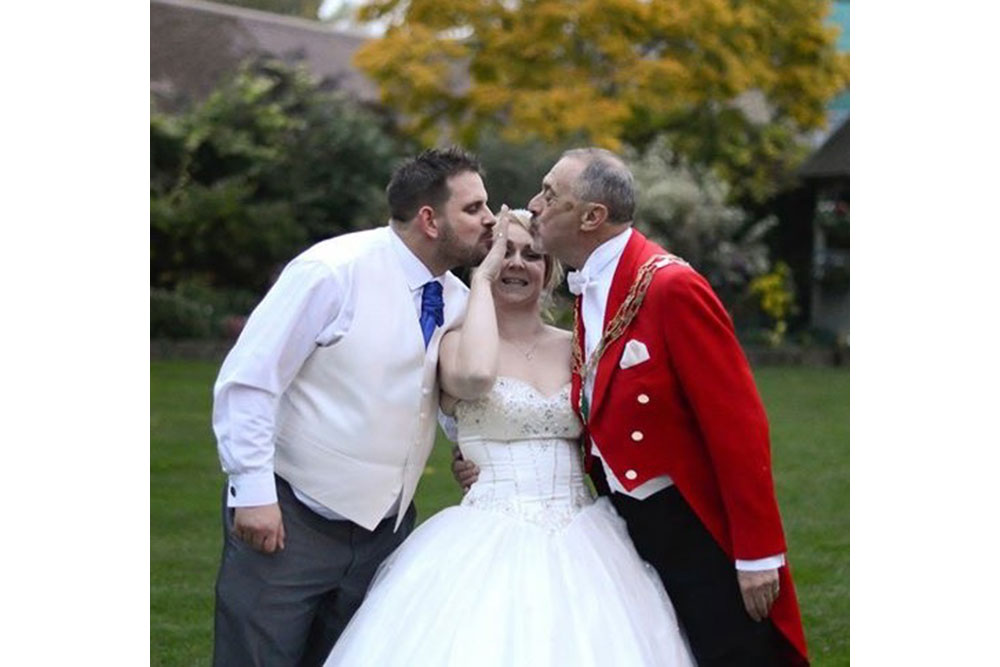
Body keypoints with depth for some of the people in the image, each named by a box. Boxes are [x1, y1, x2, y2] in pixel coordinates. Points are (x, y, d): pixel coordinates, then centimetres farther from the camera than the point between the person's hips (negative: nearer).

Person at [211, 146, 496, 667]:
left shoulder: (458, 302, 4)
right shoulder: (334, 271, -16)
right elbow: (246, 380, -15)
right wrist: (253, 491, -18)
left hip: (383, 527, 6)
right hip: (288, 522, -6)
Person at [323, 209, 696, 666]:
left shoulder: (574, 347, 11)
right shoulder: (457, 342, 1)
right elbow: (476, 375, -23)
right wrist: (482, 276, -12)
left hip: (582, 543, 3)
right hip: (491, 545, -3)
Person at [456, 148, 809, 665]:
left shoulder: (670, 287, -18)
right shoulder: (589, 293, 9)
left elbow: (737, 424, -20)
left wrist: (758, 555, -20)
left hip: (703, 534, -9)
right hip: (635, 534, 9)